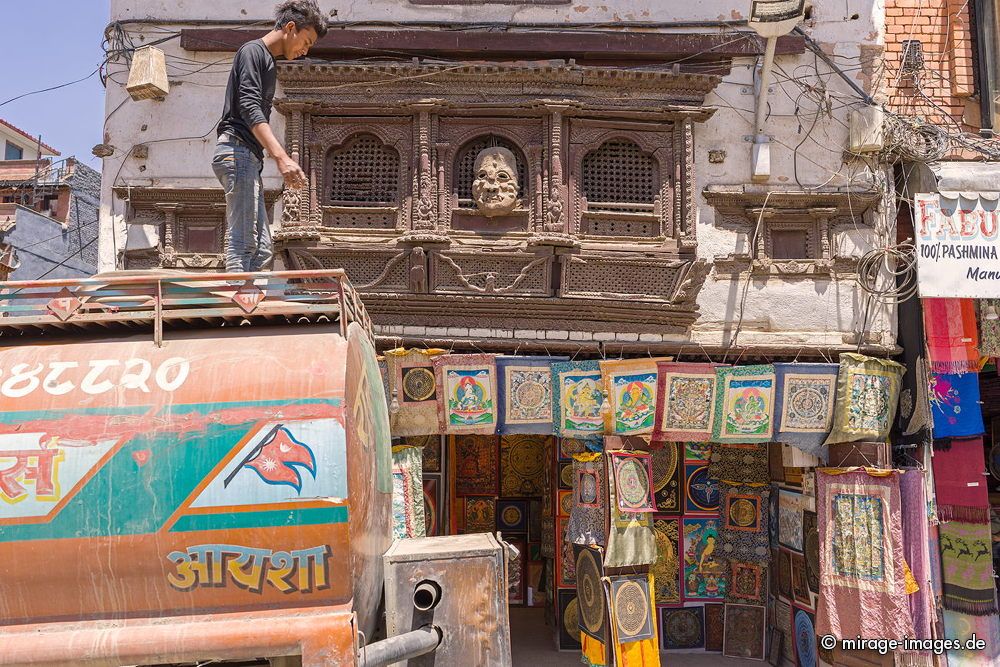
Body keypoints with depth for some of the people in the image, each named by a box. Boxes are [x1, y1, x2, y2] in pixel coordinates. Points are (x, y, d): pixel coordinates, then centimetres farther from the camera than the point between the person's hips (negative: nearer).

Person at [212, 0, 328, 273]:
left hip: (249, 157, 10)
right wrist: (282, 157, -30)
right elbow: (249, 108, -19)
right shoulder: (252, 51, -4)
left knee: (261, 250, 4)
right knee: (242, 245, -16)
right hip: (237, 151, -10)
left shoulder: (268, 63, 25)